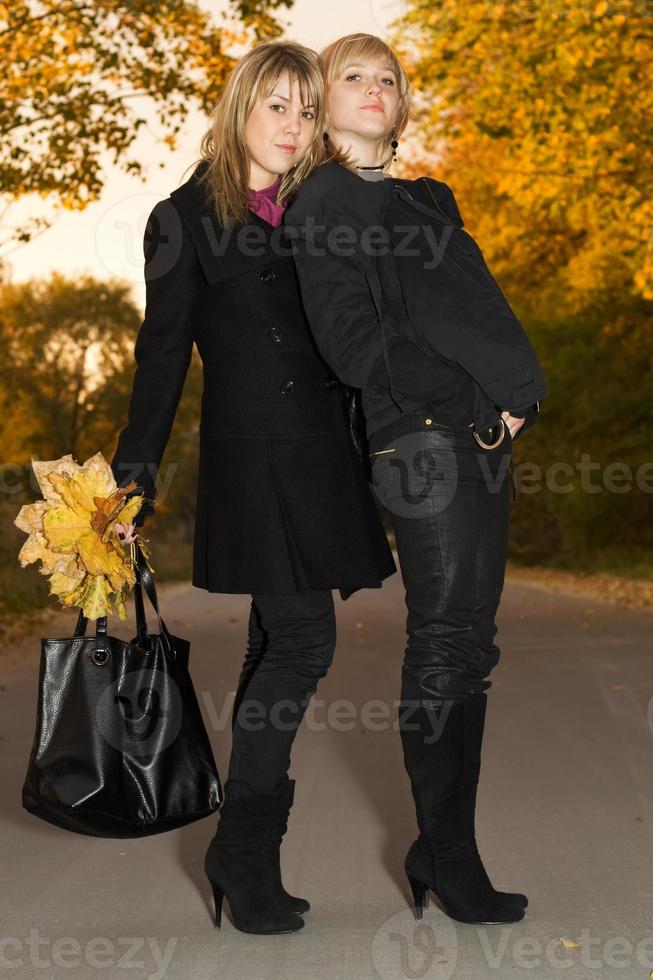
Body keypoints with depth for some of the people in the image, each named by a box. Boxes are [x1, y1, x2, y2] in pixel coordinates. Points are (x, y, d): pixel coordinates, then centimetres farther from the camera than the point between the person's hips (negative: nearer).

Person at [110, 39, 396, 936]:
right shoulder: (187, 219, 1)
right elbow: (163, 356, -3)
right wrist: (134, 474, -10)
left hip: (322, 455, 6)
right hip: (250, 456, -6)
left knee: (280, 642, 8)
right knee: (303, 639, -12)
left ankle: (248, 847, 17)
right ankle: (244, 844, 1)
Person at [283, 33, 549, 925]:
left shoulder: (427, 201, 23)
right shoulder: (324, 203, -1)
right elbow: (354, 341, -12)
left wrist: (516, 397, 5)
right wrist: (477, 405, -12)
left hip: (484, 438, 8)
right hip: (422, 441, -8)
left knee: (467, 646, 7)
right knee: (447, 645, -6)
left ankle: (449, 847, 15)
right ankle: (445, 853, 5)